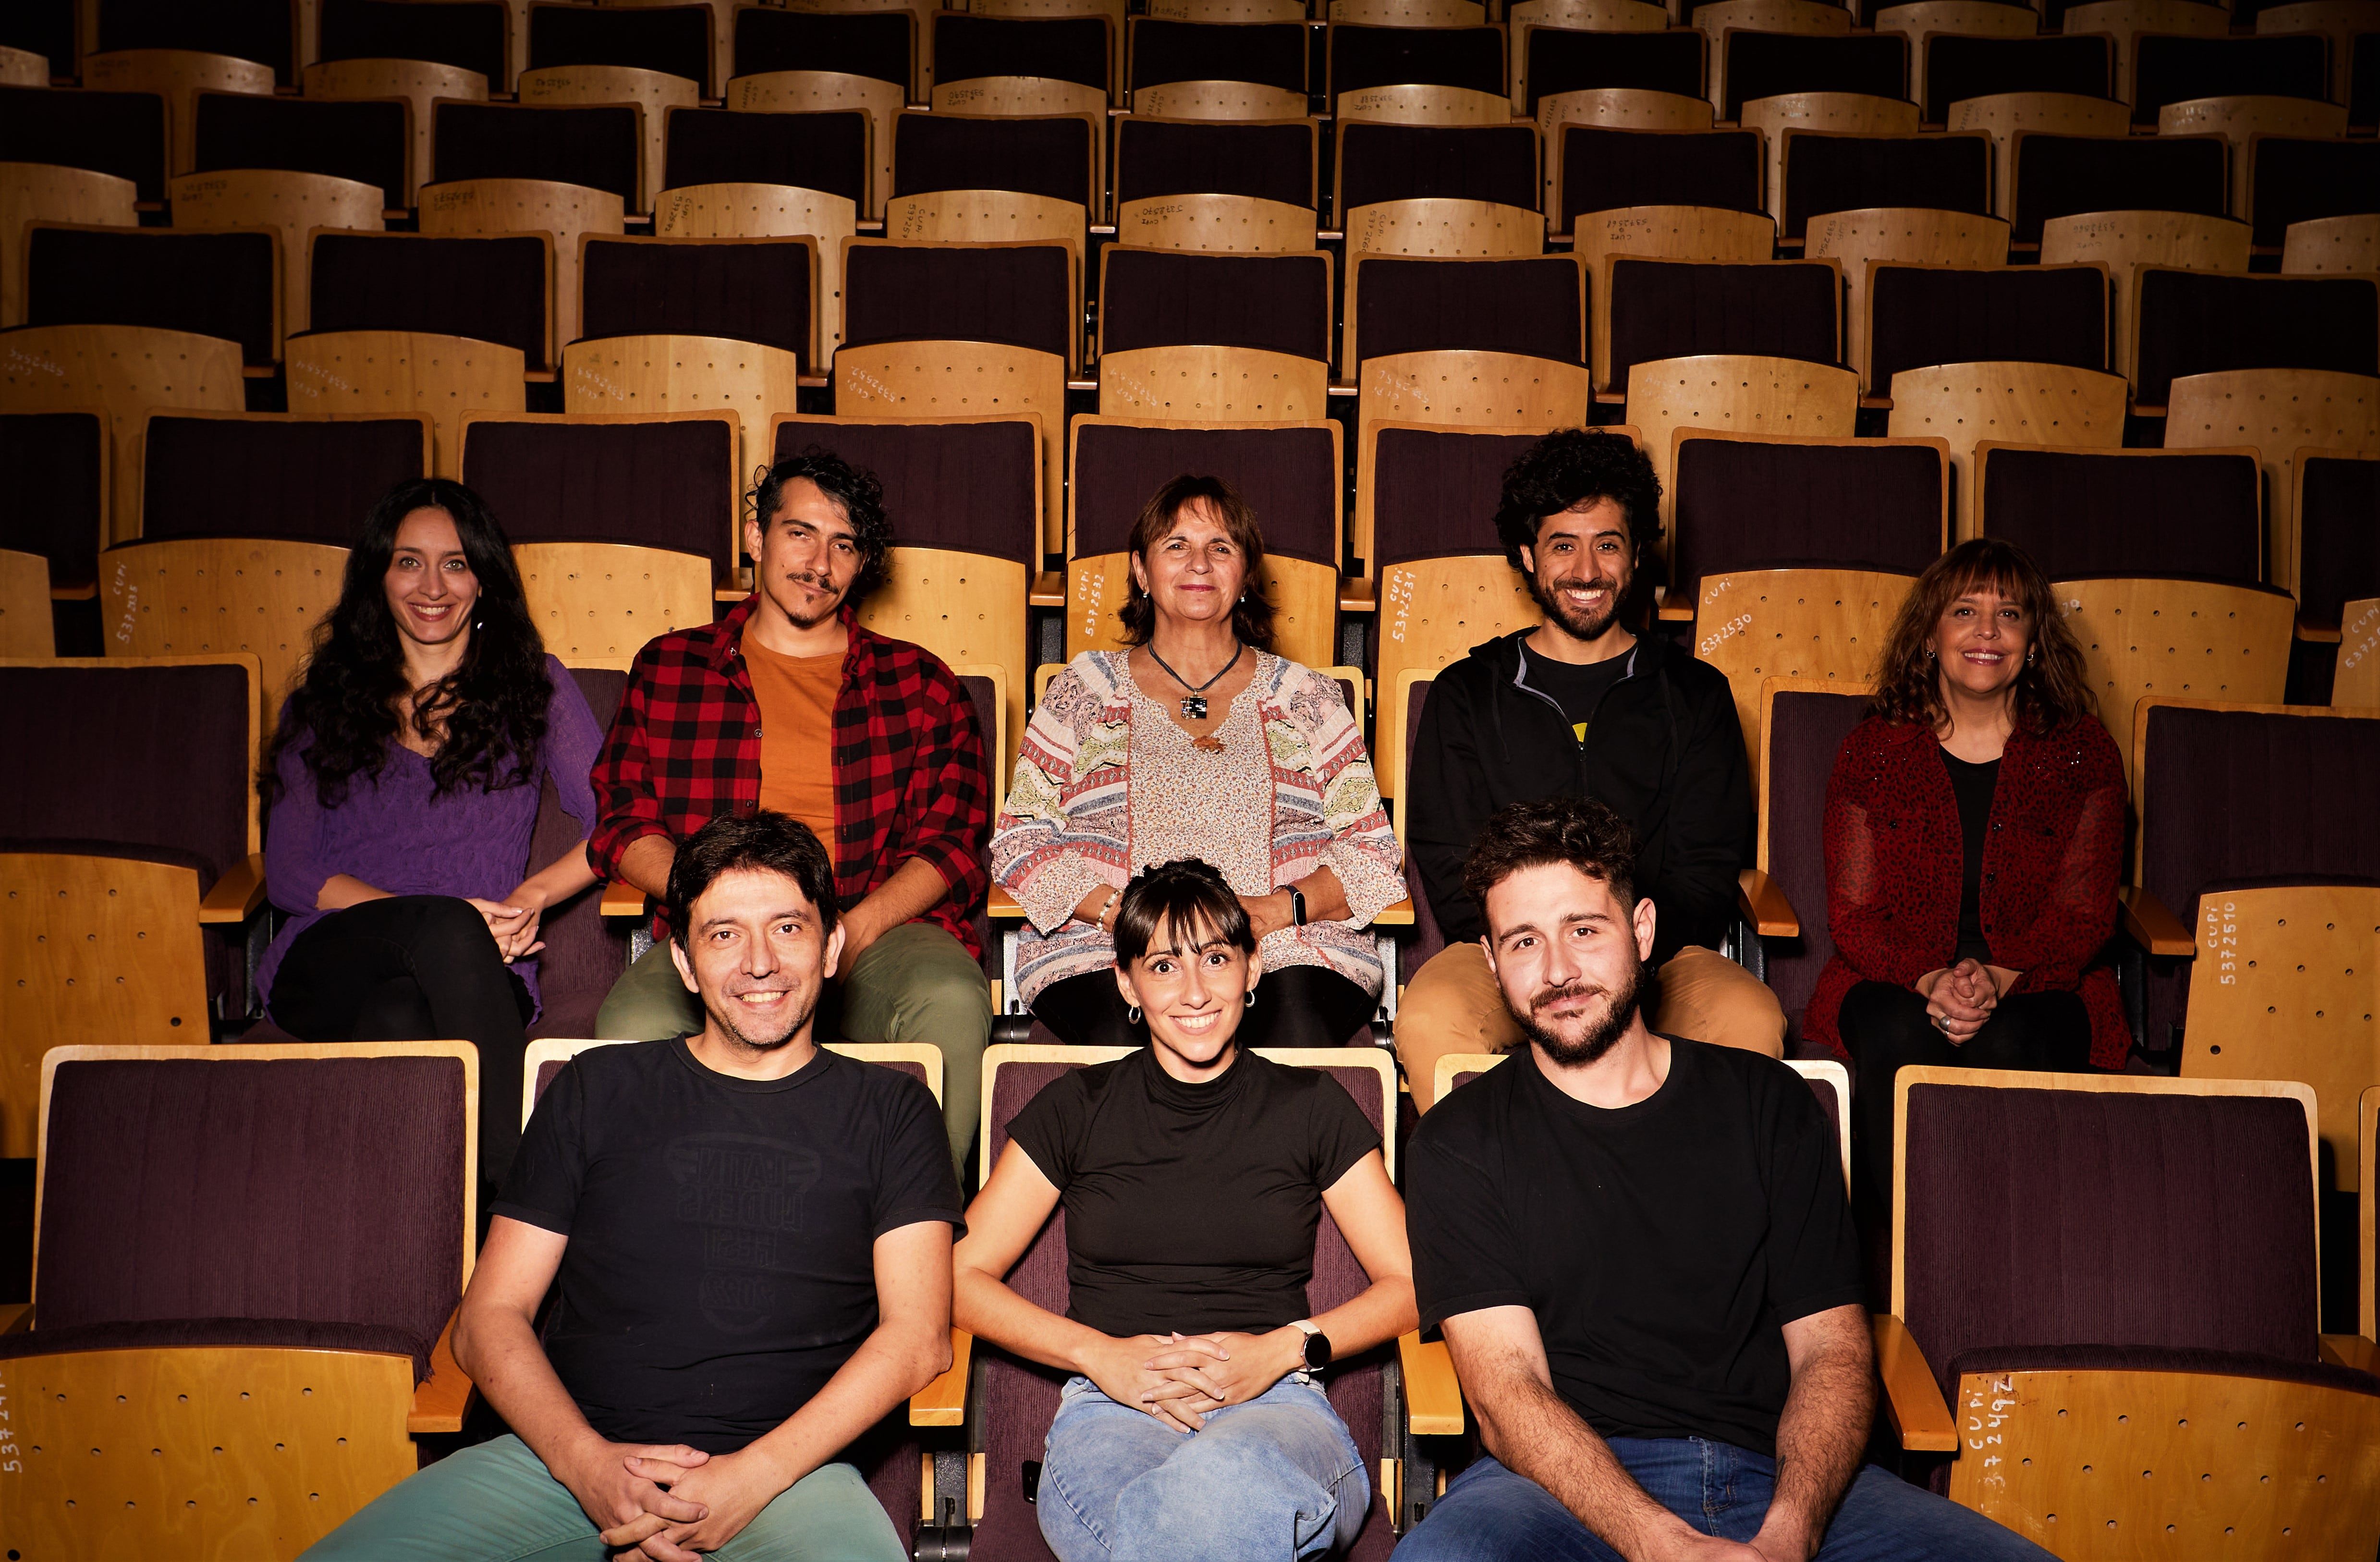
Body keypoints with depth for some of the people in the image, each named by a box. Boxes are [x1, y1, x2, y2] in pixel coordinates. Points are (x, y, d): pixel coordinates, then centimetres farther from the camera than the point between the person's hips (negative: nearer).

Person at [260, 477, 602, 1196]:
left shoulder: (534, 685, 18)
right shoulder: (325, 700, 18)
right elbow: (287, 874, 7)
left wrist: (534, 896, -14)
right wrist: (442, 919, -9)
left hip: (472, 975, 0)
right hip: (328, 966, 0)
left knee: (400, 1022, -38)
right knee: (451, 930, -36)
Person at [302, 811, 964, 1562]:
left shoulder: (889, 1110, 12)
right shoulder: (597, 1089, 16)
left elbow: (918, 1336, 2)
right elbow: (488, 1319, 11)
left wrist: (757, 1474, -12)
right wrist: (587, 1462, -8)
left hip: (789, 1465, -1)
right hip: (566, 1453, 1)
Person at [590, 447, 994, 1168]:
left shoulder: (917, 682, 18)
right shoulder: (667, 668, 20)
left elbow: (951, 841, 9)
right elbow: (626, 827, 14)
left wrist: (855, 930, -10)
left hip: (881, 928, 0)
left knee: (953, 1002, -35)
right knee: (633, 1024, -33)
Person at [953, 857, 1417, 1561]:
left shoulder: (1310, 1107, 13)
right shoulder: (1076, 1108, 13)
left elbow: (1408, 1284, 12)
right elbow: (963, 1277, 10)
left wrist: (1286, 1347, -6)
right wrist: (1099, 1355, -6)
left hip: (1276, 1407, 1)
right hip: (1111, 1411, 0)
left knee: (1225, 1477, -39)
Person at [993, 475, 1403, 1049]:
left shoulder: (1305, 697, 16)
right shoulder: (1084, 690, 16)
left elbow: (1373, 852, 9)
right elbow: (1020, 841, 8)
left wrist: (1274, 910, -10)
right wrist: (1119, 910, -10)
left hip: (1287, 949, 0)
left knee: (1297, 1031, -34)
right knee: (1123, 1035, -34)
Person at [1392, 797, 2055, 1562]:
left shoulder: (1770, 1105, 12)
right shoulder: (1461, 1143, 5)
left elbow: (1832, 1350, 6)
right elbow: (1505, 1392, -6)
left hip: (1773, 1475, 3)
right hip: (1565, 1488, -2)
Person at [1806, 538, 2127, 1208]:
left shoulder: (2085, 753, 6)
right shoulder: (1871, 750, 6)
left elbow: (2082, 913, 0)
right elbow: (1854, 912, 0)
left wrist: (1998, 978, -20)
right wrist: (1930, 981, -20)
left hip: (2039, 984, 0)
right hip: (1895, 981, 0)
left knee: (2007, 1046, -33)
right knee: (1900, 1039, -33)